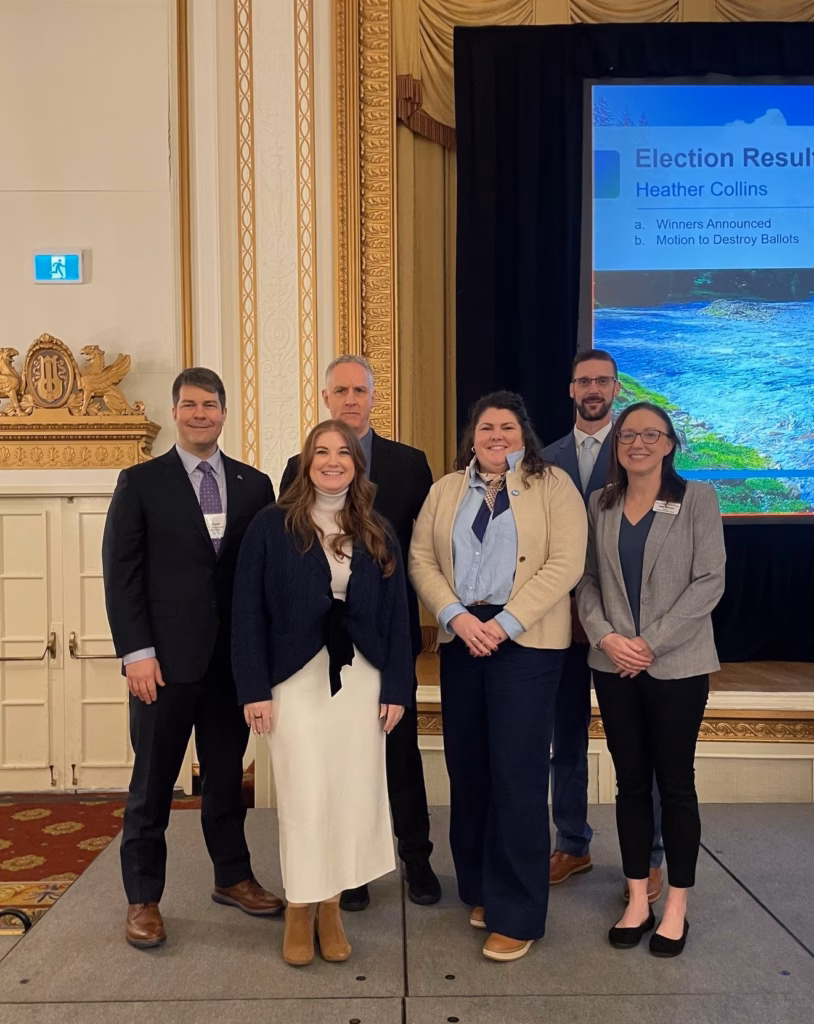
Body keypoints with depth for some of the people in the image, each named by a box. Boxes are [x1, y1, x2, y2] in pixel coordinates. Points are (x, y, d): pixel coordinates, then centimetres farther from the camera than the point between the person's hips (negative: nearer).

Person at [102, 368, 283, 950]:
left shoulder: (254, 485, 7)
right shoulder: (141, 482, 0)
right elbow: (121, 572, -4)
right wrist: (136, 651, -11)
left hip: (235, 659, 3)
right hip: (165, 660, -2)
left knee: (227, 775, 16)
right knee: (153, 783, 9)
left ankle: (233, 877, 33)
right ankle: (143, 899, 24)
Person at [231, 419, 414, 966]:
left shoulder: (377, 534, 7)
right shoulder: (272, 526, -2)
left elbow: (396, 614, 7)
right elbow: (249, 611, -4)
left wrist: (396, 688, 1)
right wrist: (254, 688, -8)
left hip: (361, 678, 3)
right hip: (297, 678, -3)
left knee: (353, 794, 7)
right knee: (305, 798, 2)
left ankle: (332, 906, 24)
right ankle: (300, 909, 22)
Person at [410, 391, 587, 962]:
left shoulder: (553, 485, 1)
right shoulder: (445, 491, 13)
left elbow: (565, 563, -9)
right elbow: (421, 559, 5)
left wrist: (503, 623, -15)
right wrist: (456, 616, -11)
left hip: (527, 642, -4)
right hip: (460, 639, 4)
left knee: (517, 773, -3)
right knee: (466, 767, 9)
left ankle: (517, 914, 12)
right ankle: (480, 889, 28)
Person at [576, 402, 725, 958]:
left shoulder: (698, 497, -3)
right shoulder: (600, 504, 7)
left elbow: (709, 581, -9)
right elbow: (588, 580, 6)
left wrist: (653, 643, -14)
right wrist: (606, 636, -11)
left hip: (677, 664, -3)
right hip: (613, 664, 3)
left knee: (676, 783, 5)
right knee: (631, 782, 10)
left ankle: (677, 906, 21)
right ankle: (638, 900, 23)